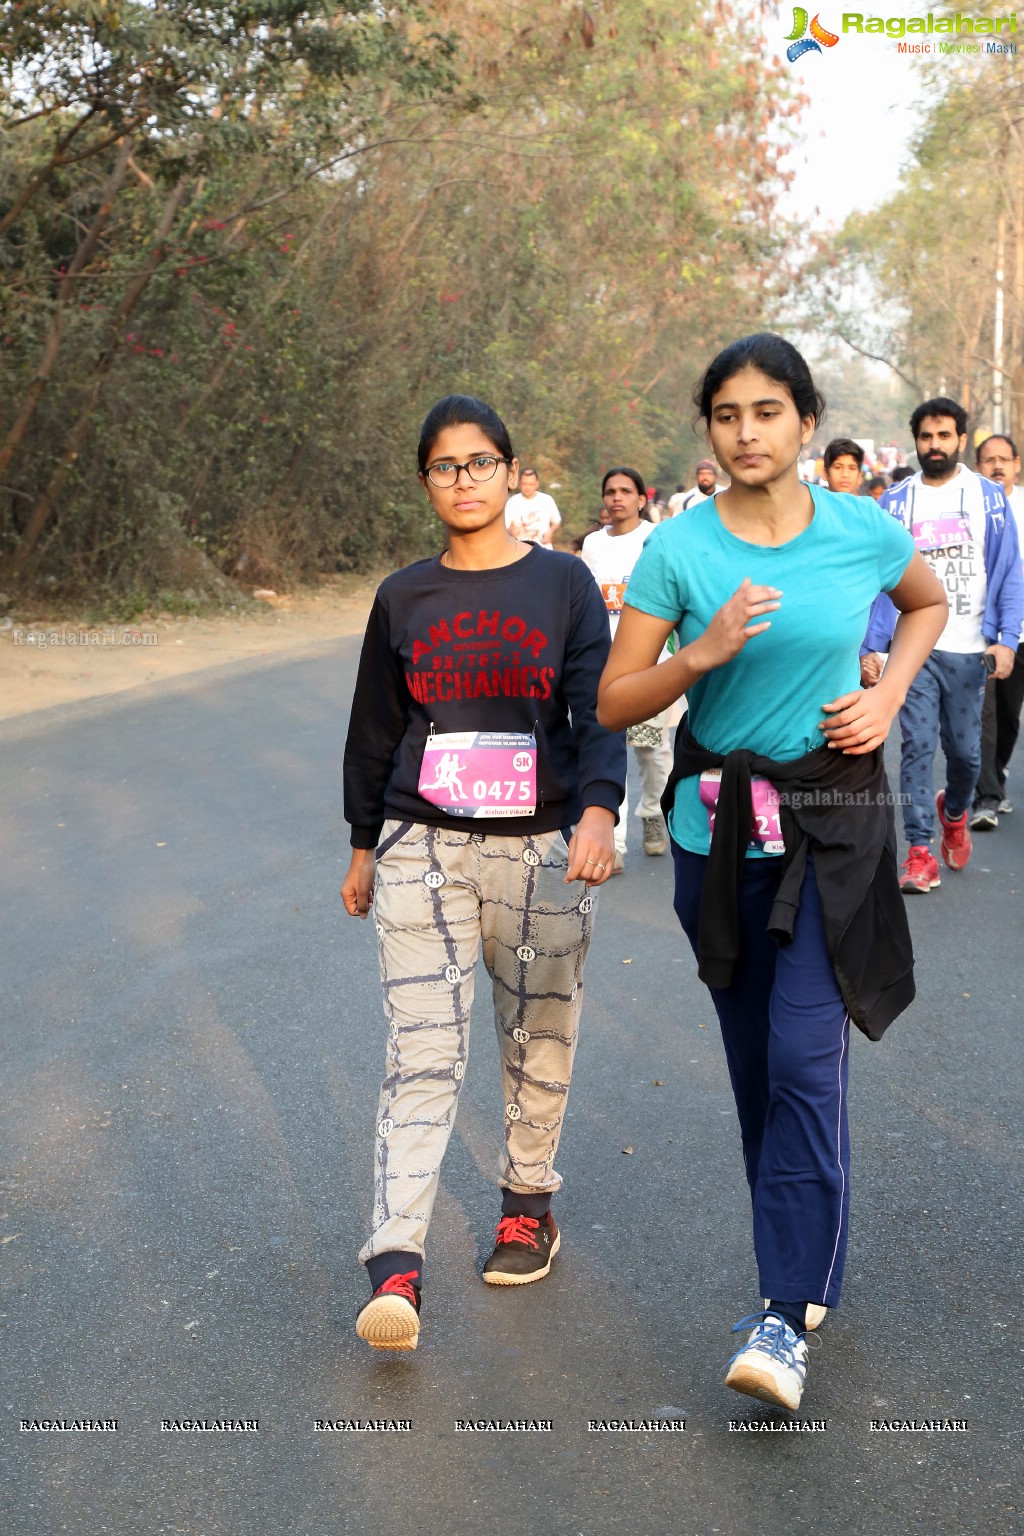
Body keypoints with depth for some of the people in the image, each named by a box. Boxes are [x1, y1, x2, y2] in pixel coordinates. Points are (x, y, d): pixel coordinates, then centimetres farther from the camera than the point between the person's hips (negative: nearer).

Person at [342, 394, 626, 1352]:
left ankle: (528, 1201, 33)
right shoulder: (403, 598, 8)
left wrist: (598, 811, -22)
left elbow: (599, 710, -6)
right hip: (422, 846, 1)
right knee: (422, 1055, -8)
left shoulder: (564, 583, 2)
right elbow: (375, 730, 16)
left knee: (539, 1046, 10)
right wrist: (364, 847, 19)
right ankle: (395, 1269, -11)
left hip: (542, 846, 0)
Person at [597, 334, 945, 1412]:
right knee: (755, 1064, 11)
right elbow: (613, 704, -4)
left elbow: (928, 604, 19)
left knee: (805, 1061, -11)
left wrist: (889, 694, 2)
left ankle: (785, 1316, -6)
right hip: (717, 826, 2)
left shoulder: (863, 532, -3)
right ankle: (814, 1259, 30)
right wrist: (704, 653, -21)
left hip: (834, 822, -2)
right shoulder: (677, 549, -5)